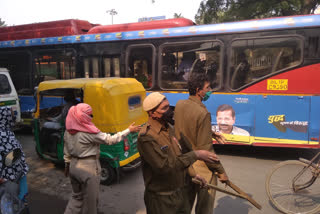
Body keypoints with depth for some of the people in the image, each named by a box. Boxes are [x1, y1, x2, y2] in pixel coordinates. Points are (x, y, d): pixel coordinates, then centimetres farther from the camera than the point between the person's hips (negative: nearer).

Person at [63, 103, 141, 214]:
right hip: (88, 168, -7)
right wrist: (129, 130, -13)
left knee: (76, 196, 25)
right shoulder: (89, 132, -22)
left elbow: (67, 152, 10)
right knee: (90, 199, 13)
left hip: (74, 166, 8)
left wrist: (67, 165, 24)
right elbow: (110, 140, -19)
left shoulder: (68, 131, 1)